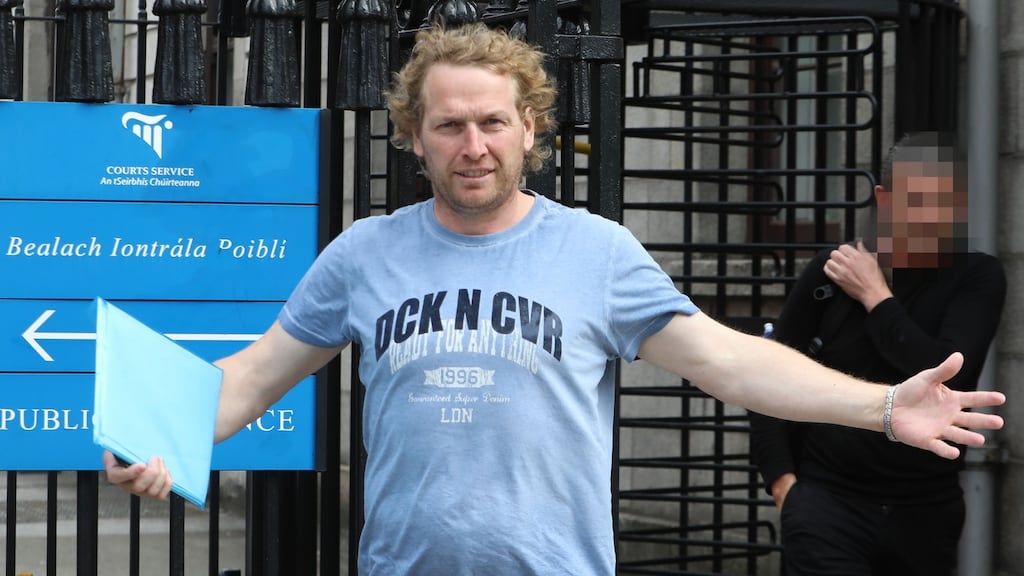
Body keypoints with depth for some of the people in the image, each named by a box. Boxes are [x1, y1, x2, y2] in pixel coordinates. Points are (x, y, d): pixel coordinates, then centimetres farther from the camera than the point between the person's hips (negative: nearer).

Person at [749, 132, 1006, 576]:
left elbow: (948, 376, -16)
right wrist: (780, 478, -2)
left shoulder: (977, 278, -1)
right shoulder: (832, 270, -2)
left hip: (926, 510, 1)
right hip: (828, 500, -1)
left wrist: (875, 296, -10)